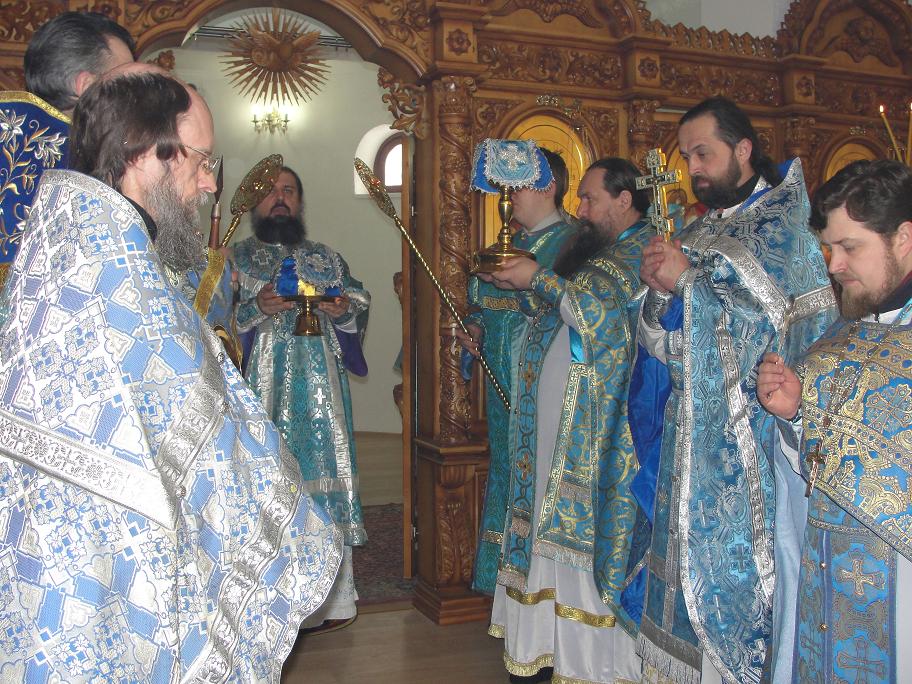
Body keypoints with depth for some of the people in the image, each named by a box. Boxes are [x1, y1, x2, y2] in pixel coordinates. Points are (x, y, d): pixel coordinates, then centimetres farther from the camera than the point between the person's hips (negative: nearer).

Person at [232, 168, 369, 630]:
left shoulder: (327, 258, 16)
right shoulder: (236, 259, 8)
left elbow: (360, 307, 12)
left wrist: (343, 310, -9)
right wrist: (256, 309, -18)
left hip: (322, 391, 2)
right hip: (263, 392, -2)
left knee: (325, 468, 1)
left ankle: (328, 597, 12)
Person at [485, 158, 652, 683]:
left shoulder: (645, 249, -7)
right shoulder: (592, 247, 19)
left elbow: (604, 310, -22)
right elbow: (554, 314, 25)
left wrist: (538, 278, -15)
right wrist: (523, 286, 8)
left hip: (598, 431, -8)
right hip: (556, 422, 8)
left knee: (593, 533, -3)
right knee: (557, 534, 11)